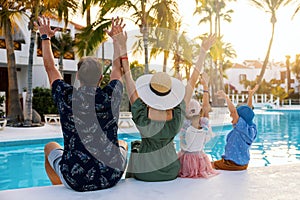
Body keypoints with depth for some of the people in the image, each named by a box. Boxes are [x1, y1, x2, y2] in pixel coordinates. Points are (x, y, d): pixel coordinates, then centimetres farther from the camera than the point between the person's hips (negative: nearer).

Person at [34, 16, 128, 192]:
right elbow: (118, 68, 11)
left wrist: (46, 37, 23)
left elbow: (50, 67, 8)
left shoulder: (66, 96, -12)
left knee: (50, 147, 29)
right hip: (112, 178, 1)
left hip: (75, 181, 0)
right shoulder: (112, 95, -11)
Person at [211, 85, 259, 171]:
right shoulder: (250, 127, 0)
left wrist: (226, 97, -25)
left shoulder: (243, 127, -22)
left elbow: (233, 110, -33)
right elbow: (248, 110, 12)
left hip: (233, 164, -9)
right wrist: (250, 95, 15)